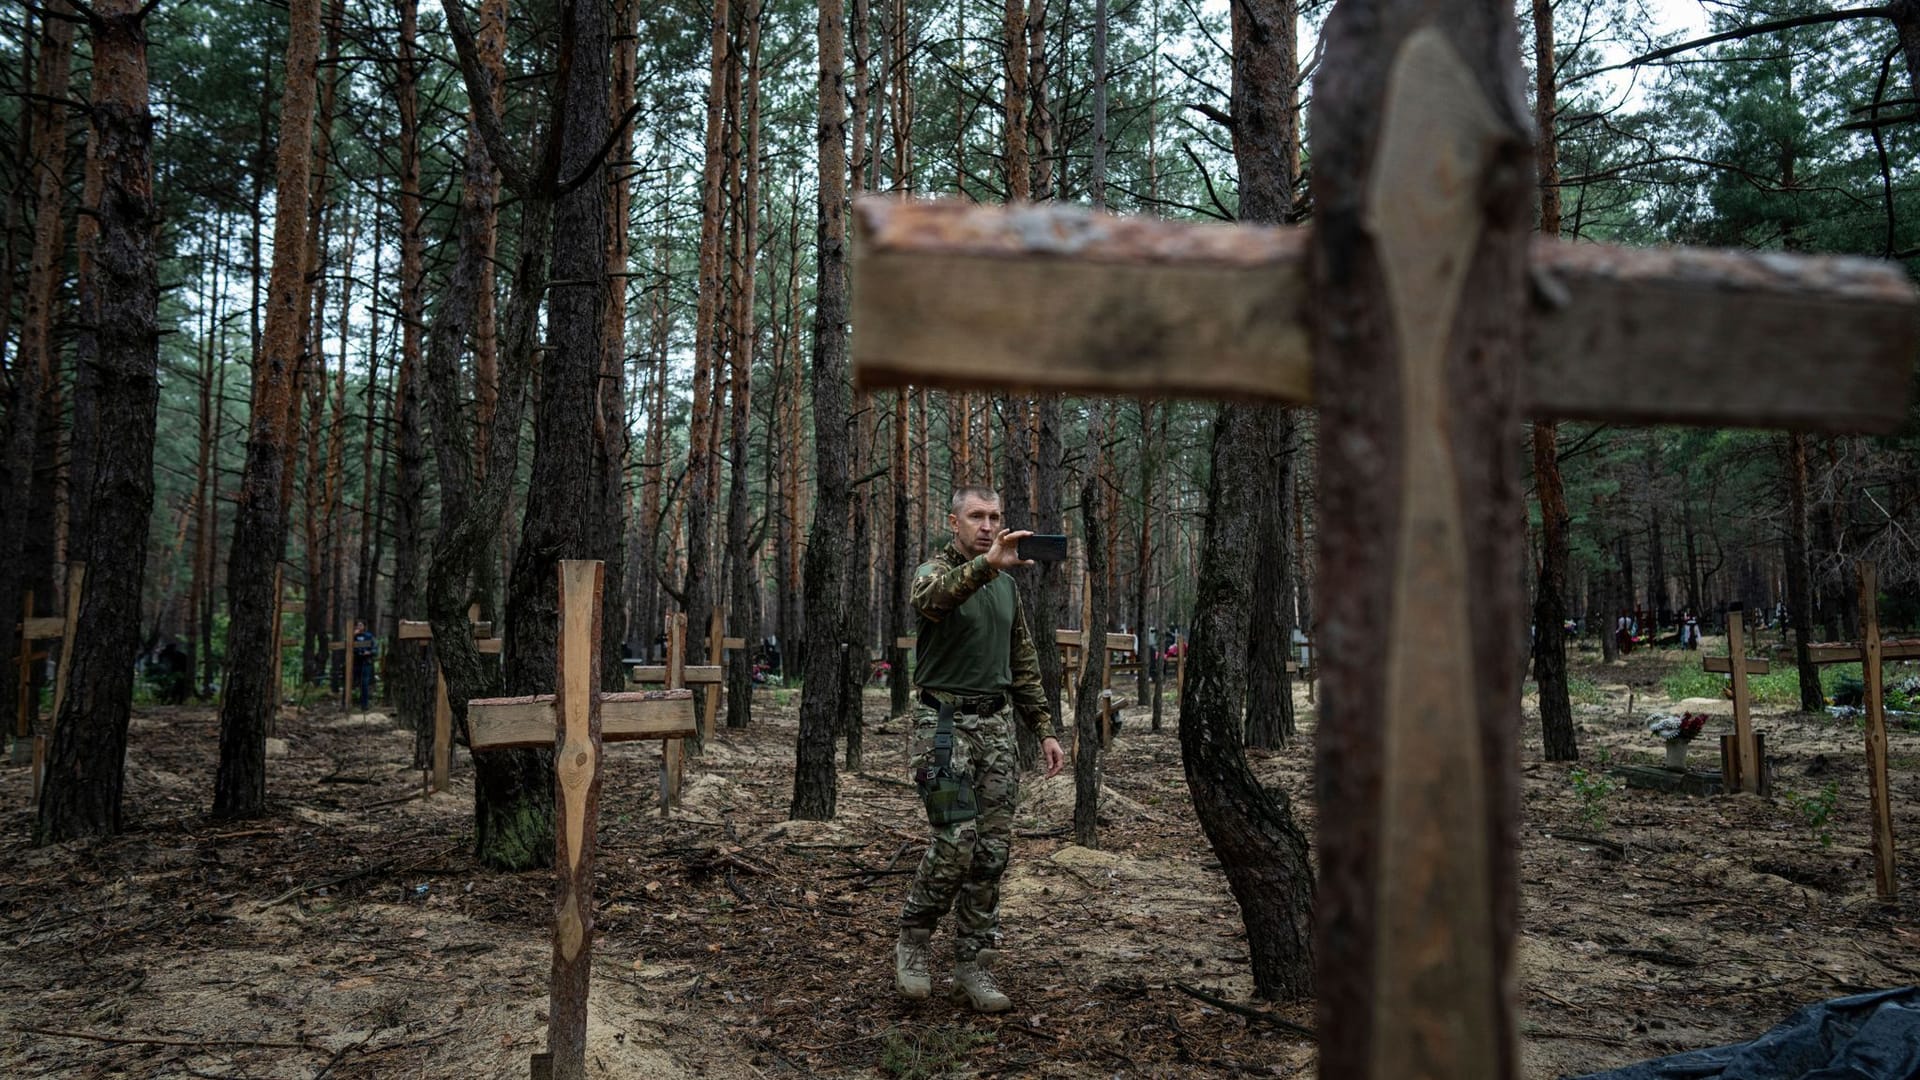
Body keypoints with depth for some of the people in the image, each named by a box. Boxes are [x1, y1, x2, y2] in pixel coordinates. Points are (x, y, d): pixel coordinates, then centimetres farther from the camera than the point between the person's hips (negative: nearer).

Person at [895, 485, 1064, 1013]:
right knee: (956, 841, -12)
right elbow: (930, 598, -33)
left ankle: (972, 966, 15)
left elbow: (1024, 666, 20)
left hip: (995, 725, 6)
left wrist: (1045, 729, 13)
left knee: (992, 850, 4)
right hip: (943, 722, -6)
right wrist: (987, 564, -50)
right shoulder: (936, 571, -5)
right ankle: (912, 942, 11)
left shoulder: (1007, 586, 15)